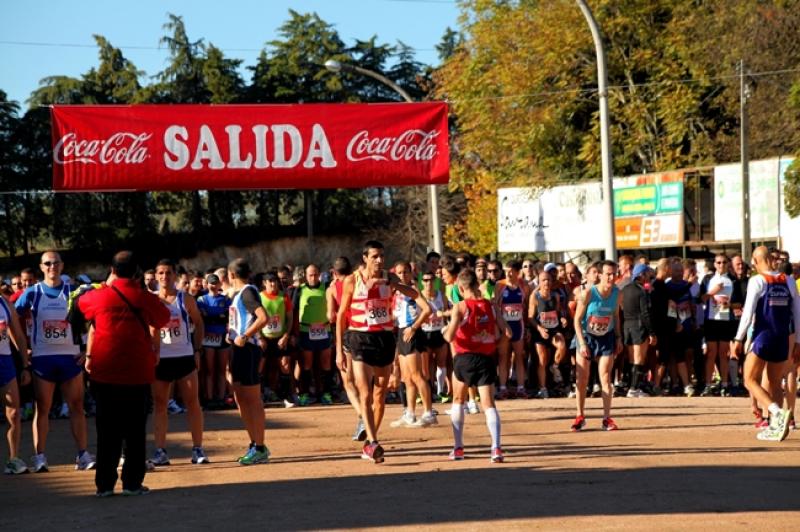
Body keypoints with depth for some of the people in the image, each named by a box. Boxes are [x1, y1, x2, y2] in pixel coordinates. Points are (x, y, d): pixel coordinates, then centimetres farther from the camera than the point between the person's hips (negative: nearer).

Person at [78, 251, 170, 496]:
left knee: (107, 430, 6)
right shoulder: (145, 298, -3)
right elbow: (163, 319, 14)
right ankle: (132, 482, 3)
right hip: (137, 372, -1)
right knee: (135, 430, 5)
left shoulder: (100, 296, -2)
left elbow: (81, 303, 19)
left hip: (104, 372, 1)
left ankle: (104, 483, 5)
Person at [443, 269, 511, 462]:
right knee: (489, 404, -1)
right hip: (487, 359, 2)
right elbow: (507, 332, 3)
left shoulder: (460, 307, -8)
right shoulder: (490, 305, 3)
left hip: (465, 358, -2)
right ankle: (496, 447, -20)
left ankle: (458, 448, 19)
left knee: (458, 400, 19)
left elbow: (449, 337, -16)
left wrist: (444, 331, 6)